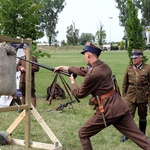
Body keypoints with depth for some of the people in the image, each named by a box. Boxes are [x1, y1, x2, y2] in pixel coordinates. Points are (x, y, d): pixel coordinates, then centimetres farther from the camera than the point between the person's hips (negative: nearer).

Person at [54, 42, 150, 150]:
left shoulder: (93, 74, -16)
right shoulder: (104, 66, 10)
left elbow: (79, 94, -1)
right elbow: (83, 70, 27)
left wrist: (73, 82, 20)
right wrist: (64, 67, 34)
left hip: (107, 110, -8)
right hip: (120, 106, 8)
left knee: (83, 134, 12)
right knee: (138, 136, 7)